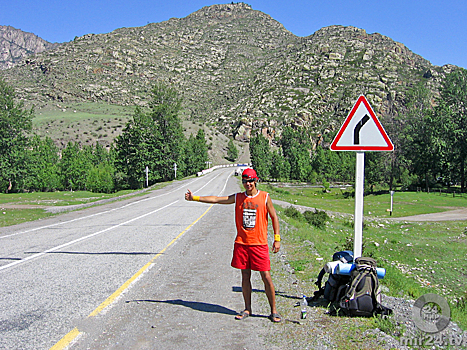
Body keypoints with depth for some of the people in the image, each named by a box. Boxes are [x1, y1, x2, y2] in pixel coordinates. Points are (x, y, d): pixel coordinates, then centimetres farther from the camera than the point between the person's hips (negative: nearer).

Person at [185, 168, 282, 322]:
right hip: (241, 243, 3)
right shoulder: (238, 198, 7)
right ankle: (247, 309, 21)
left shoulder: (265, 197, 1)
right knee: (245, 276, 9)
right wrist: (194, 198, 0)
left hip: (259, 244, -3)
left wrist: (277, 239, 0)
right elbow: (215, 199, 6)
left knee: (266, 276, -2)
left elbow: (274, 217, 5)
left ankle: (273, 311, 11)